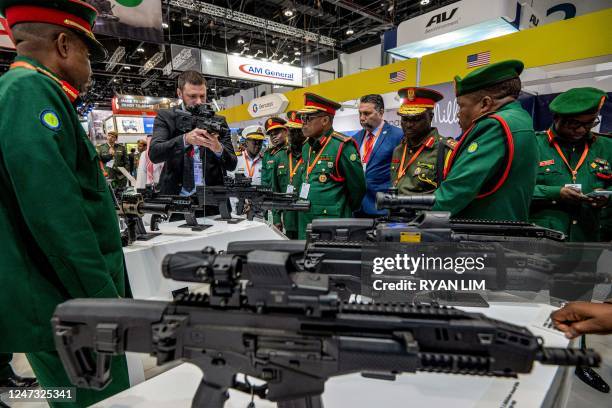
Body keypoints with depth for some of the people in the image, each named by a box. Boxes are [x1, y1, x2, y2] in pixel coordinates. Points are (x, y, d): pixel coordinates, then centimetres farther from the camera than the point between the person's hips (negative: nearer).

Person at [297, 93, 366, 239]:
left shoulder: (342, 146, -14)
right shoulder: (307, 147, 10)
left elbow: (357, 186, -8)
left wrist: (345, 212, 5)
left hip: (331, 225, -7)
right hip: (304, 221, 7)